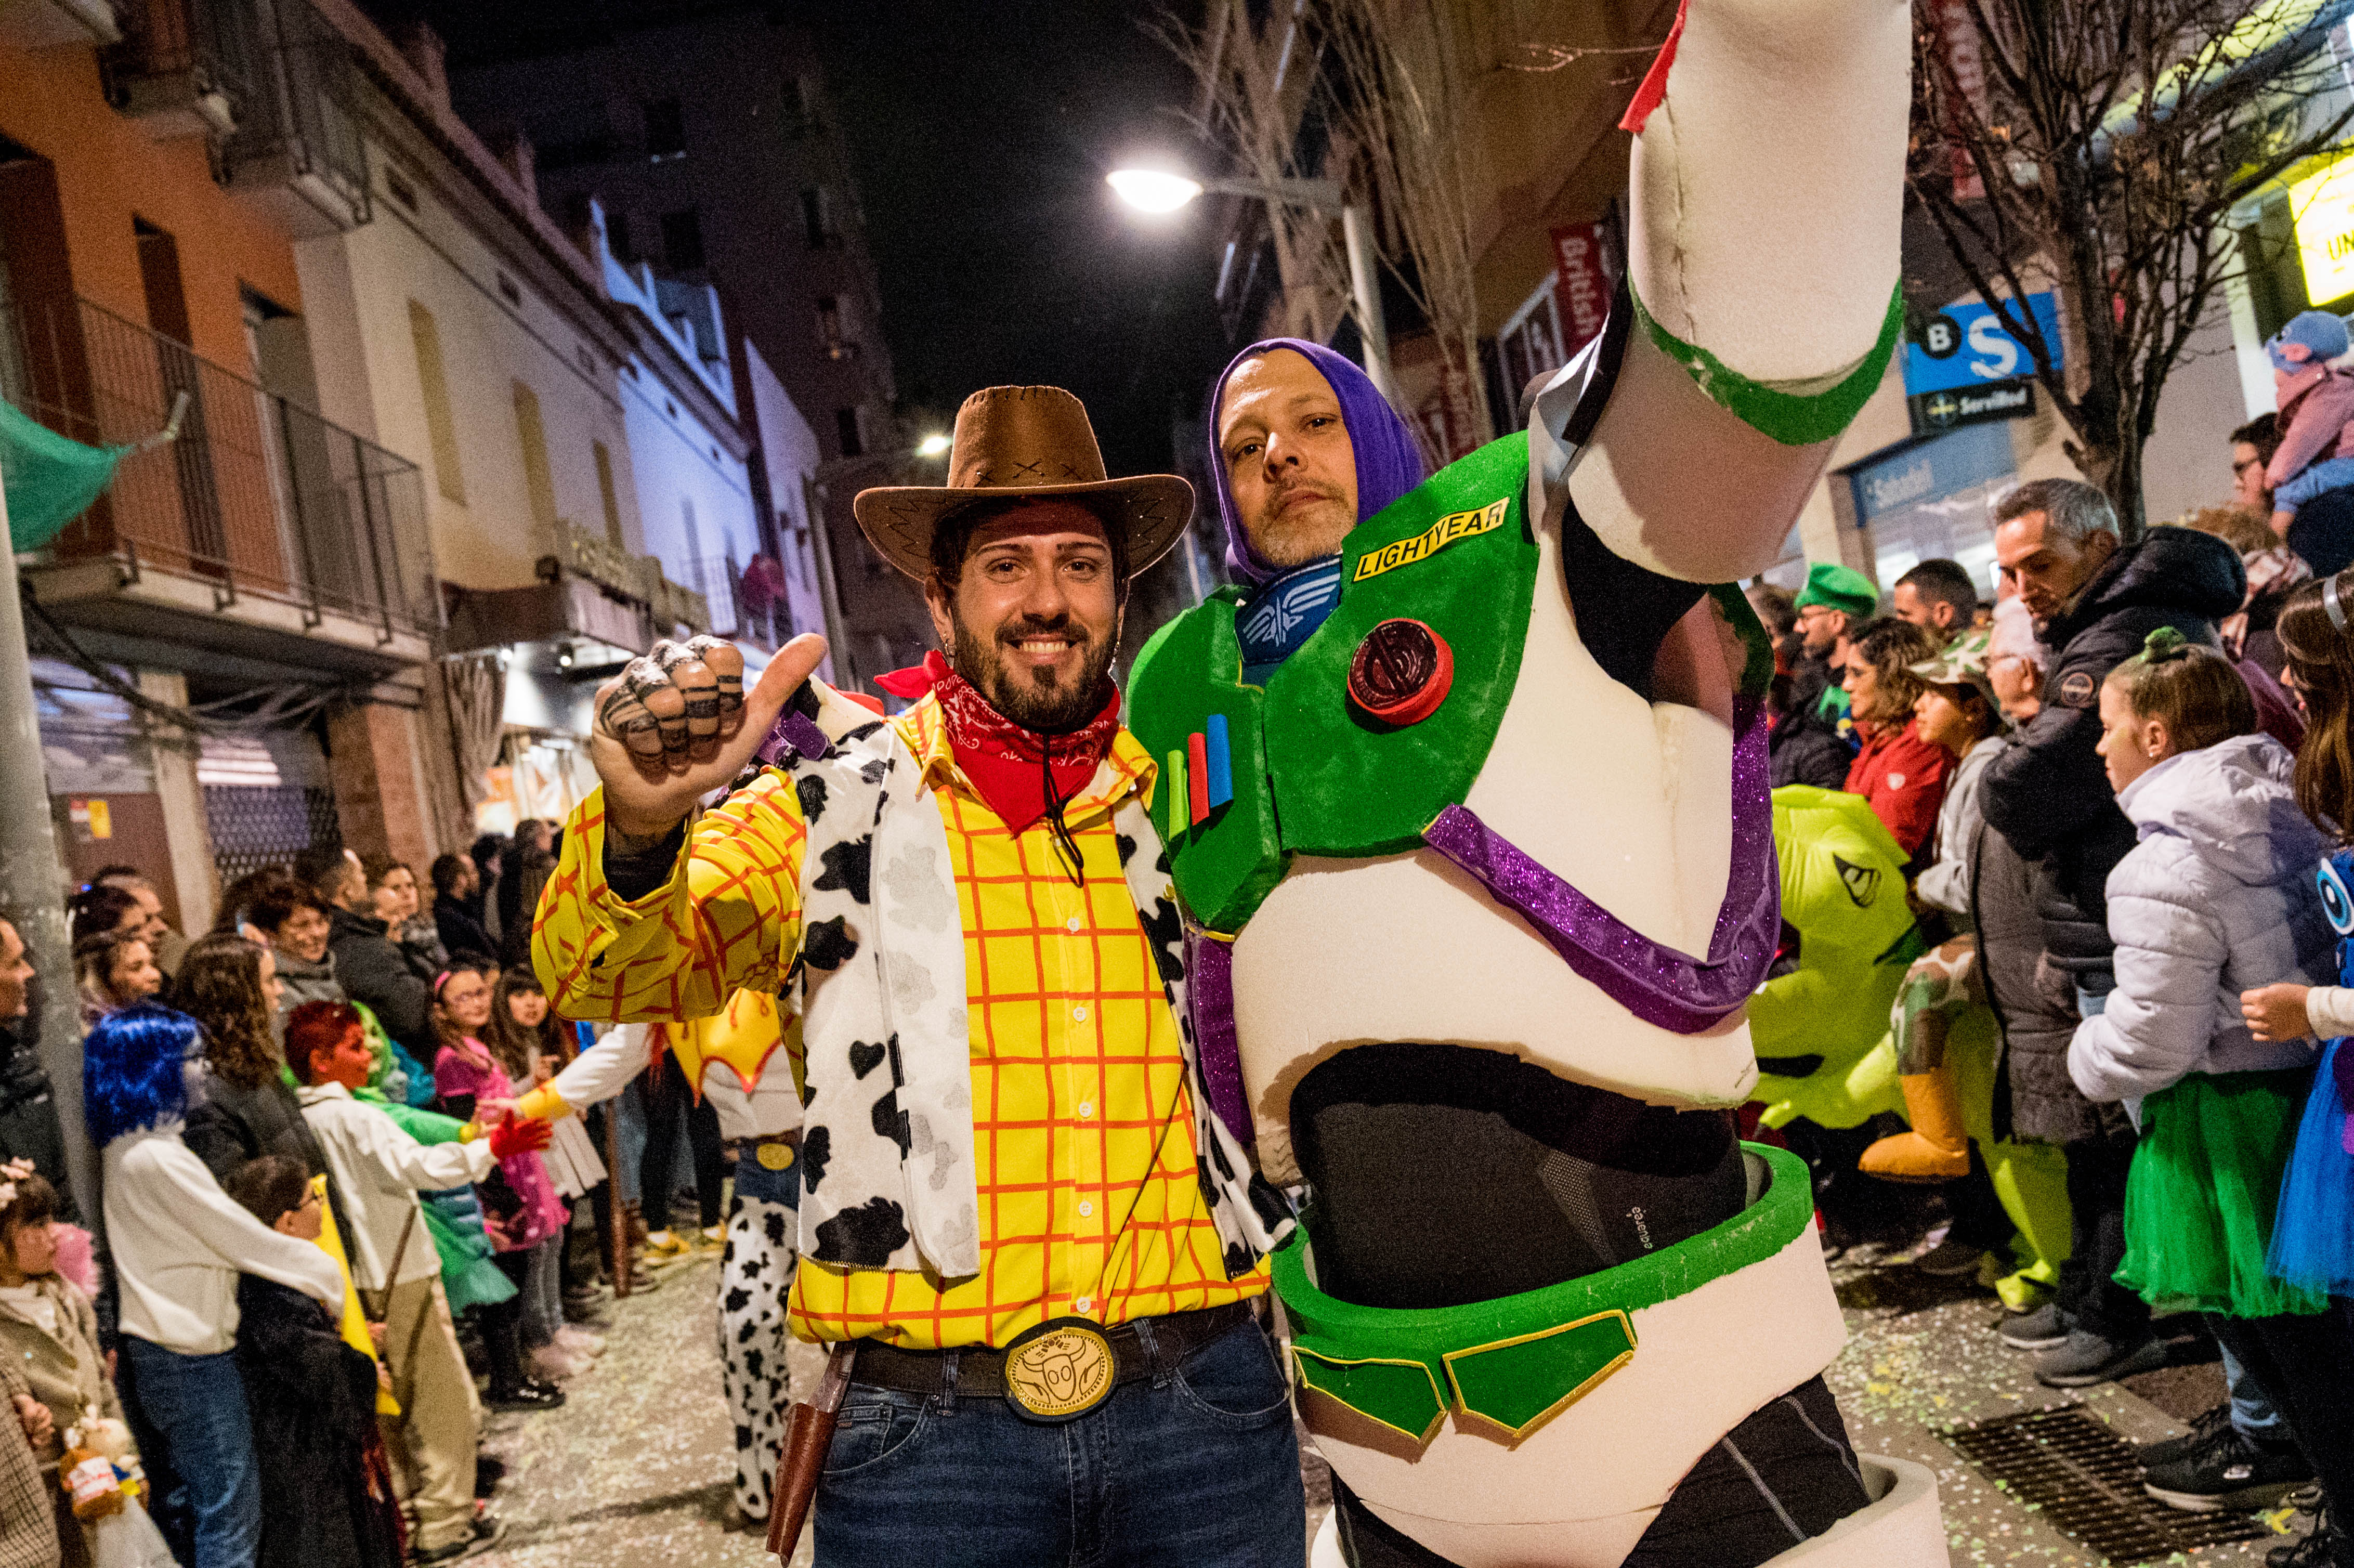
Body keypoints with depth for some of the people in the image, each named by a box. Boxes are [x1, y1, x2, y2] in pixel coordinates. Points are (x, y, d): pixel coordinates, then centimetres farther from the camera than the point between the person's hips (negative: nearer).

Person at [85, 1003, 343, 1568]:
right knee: (229, 1511, -2)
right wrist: (331, 1278, -8)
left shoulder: (124, 1151, 8)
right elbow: (248, 1241, -18)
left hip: (152, 1347, 10)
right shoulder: (158, 1159, -22)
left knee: (181, 1502, 19)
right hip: (192, 1354, -10)